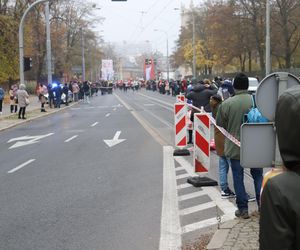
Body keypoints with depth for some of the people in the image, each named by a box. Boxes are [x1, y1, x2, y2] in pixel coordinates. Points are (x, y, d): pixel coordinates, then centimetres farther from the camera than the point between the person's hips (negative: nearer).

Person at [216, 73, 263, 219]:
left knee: (238, 178, 9)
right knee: (258, 176, 17)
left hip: (235, 147, -1)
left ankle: (243, 209, 13)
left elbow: (220, 125, -3)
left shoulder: (226, 104, -13)